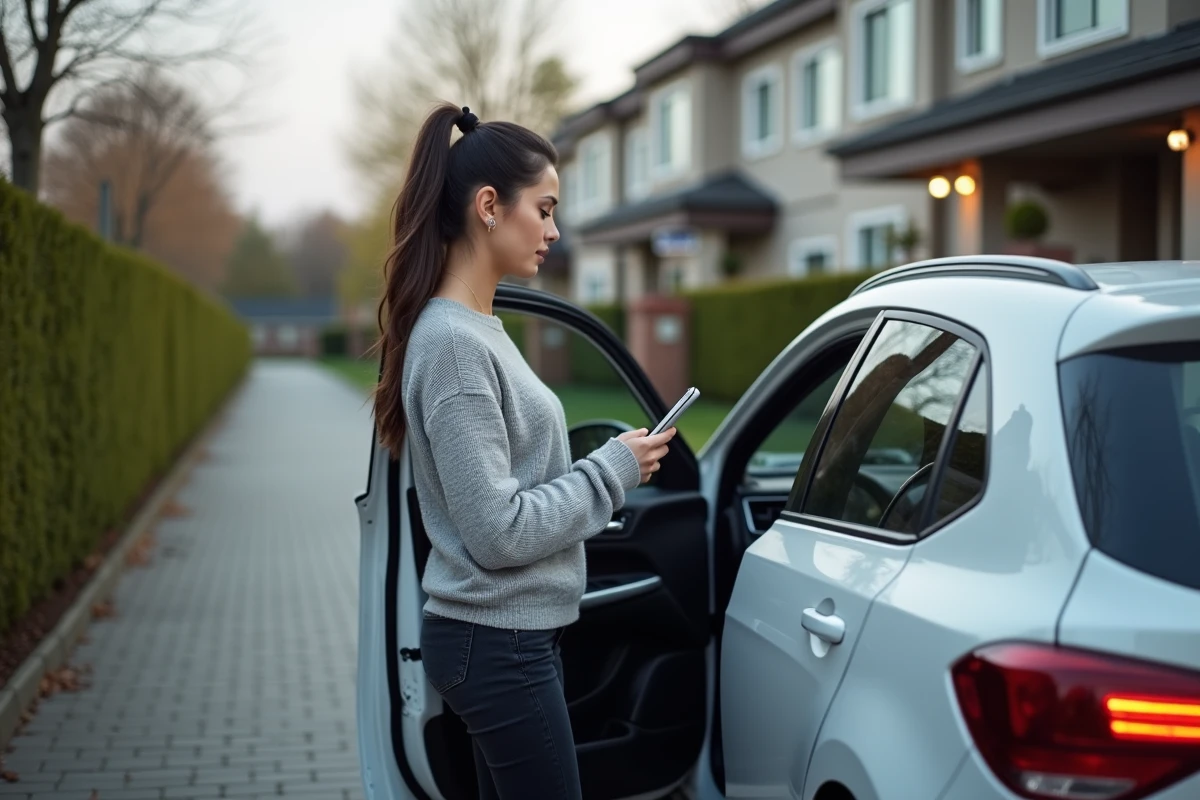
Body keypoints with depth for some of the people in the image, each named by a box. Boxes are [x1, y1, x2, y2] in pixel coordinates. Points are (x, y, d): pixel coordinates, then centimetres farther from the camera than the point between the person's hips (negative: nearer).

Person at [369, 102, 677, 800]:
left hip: (510, 636, 9)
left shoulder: (478, 328, 10)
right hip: (496, 644, -9)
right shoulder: (453, 343, -19)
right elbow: (499, 532, -21)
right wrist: (614, 471, -12)